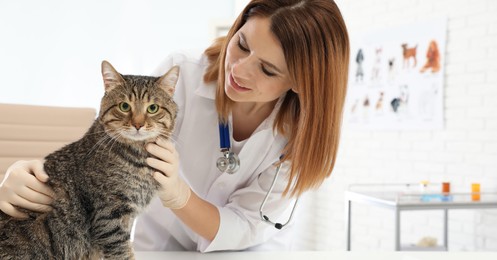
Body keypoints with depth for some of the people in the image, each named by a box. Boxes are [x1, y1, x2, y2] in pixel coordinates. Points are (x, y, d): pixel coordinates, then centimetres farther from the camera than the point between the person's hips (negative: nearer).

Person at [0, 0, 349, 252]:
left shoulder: (302, 136, -17)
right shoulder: (181, 75, -21)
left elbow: (243, 230, -19)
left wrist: (177, 194, -36)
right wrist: (28, 175, -41)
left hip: (249, 252, 0)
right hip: (159, 246, 1)